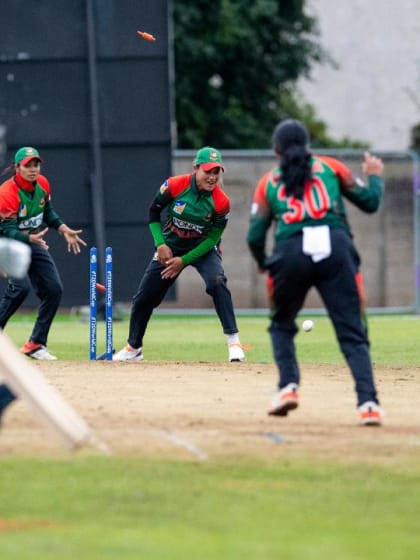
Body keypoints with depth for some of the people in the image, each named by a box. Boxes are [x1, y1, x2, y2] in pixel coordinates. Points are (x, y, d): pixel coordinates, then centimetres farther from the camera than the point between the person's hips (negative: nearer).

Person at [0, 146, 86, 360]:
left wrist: (65, 230, 3)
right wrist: (31, 238, -43)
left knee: (54, 289, 1)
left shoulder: (42, 184, -4)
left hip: (35, 243, 7)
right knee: (21, 287, -28)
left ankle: (36, 344, 11)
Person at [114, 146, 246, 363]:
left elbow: (212, 239, -15)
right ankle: (133, 348, 26)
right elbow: (153, 213, -4)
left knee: (217, 282, -31)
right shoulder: (174, 186, -22)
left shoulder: (221, 202, -24)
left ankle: (234, 342, -28)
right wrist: (160, 244, -14)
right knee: (144, 297, 4)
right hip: (170, 247, 2)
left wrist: (184, 261, -20)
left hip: (202, 248, -2)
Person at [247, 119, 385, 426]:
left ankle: (289, 387, 8)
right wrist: (375, 176, 36)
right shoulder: (330, 167, 17)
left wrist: (263, 262, 32)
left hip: (290, 254, 0)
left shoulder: (268, 182, 18)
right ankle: (368, 402, -17)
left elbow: (255, 236, 12)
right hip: (336, 249, 0)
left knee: (282, 323, 25)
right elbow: (369, 202, 16)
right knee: (352, 332, -1)